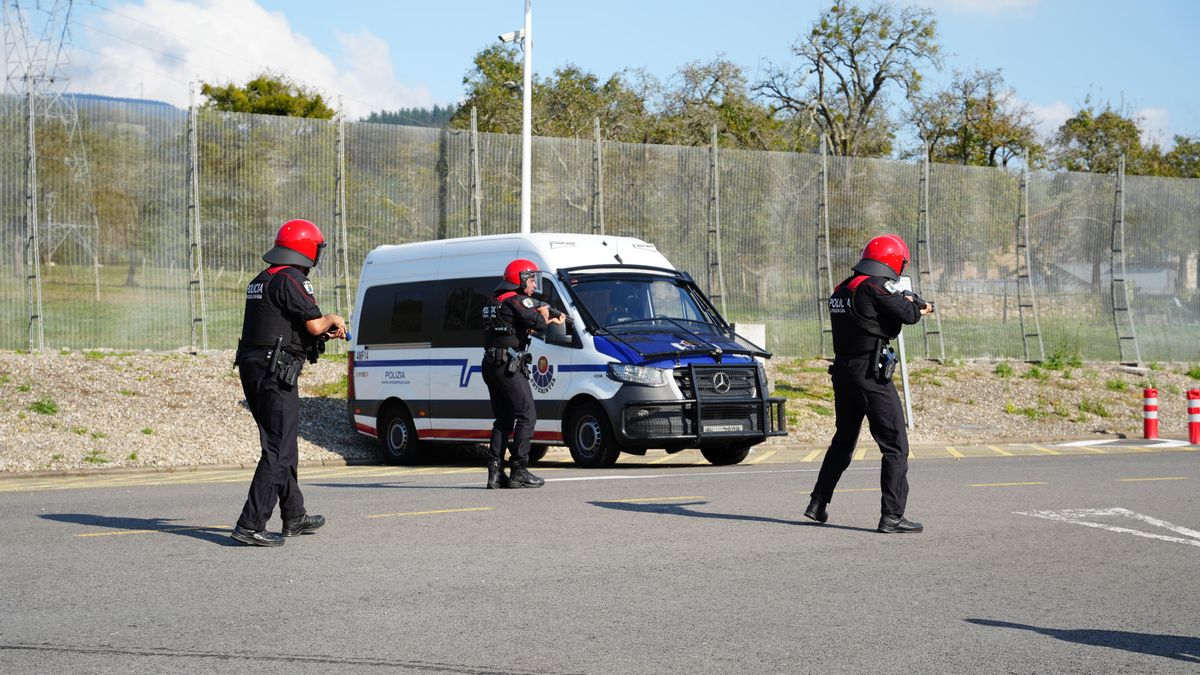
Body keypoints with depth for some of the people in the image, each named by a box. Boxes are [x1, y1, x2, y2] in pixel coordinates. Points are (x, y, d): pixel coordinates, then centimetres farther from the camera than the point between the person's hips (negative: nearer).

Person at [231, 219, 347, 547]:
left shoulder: (260, 281, 17)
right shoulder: (290, 280, -13)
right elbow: (314, 325, -17)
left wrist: (327, 332, 19)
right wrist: (332, 319, 4)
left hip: (252, 370, 10)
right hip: (276, 372, -10)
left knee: (283, 445, 20)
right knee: (278, 450, -8)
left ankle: (294, 516, 30)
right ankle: (251, 525, -13)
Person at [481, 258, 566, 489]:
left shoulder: (494, 300, 20)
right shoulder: (517, 300, -9)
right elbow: (537, 323, -19)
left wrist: (549, 321, 16)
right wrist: (543, 314, 4)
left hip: (491, 365, 9)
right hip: (509, 366, -9)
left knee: (503, 420, 12)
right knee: (527, 417, -6)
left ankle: (495, 472, 6)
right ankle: (519, 472, -9)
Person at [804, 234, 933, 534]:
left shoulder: (840, 290, 12)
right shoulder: (876, 287, -13)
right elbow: (908, 314, -13)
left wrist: (908, 303, 18)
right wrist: (919, 305, 9)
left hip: (842, 372, 8)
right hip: (871, 374, -8)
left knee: (843, 440, 23)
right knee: (895, 447, -4)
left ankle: (818, 504, 29)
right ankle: (892, 515, -9)